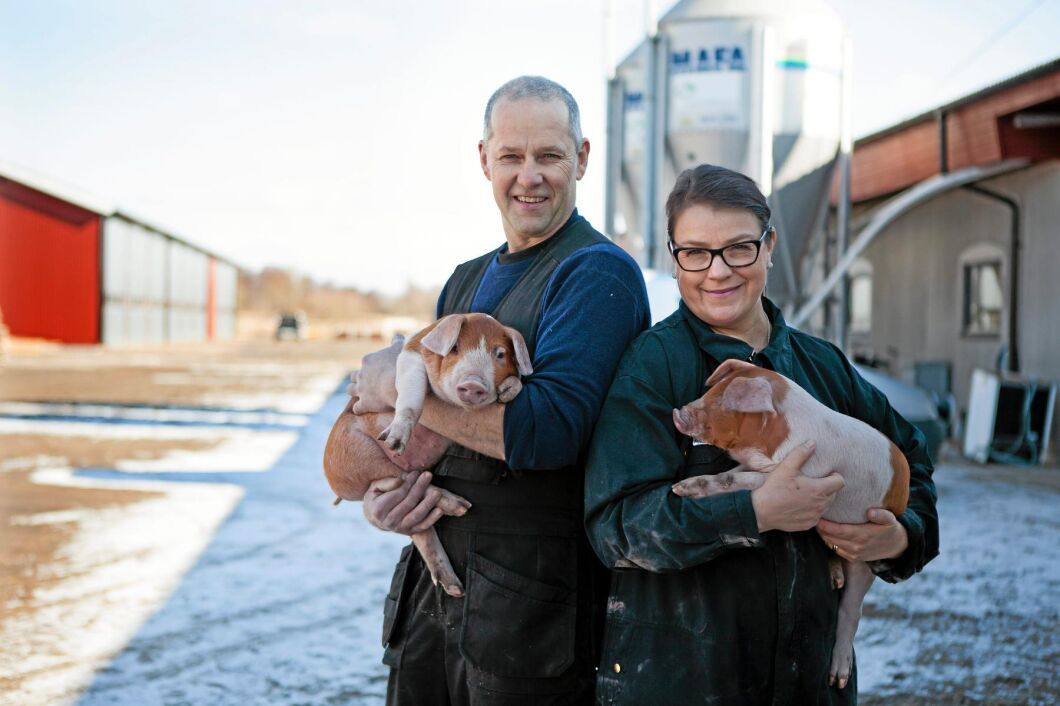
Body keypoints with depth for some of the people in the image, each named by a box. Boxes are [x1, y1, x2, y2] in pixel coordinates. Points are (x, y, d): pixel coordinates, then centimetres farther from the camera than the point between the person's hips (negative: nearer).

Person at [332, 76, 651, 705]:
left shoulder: (599, 272, -11)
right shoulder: (466, 282, 14)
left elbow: (550, 429, -25)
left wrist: (400, 387, -14)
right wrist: (378, 496, -4)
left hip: (532, 600, -7)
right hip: (431, 580, 7)